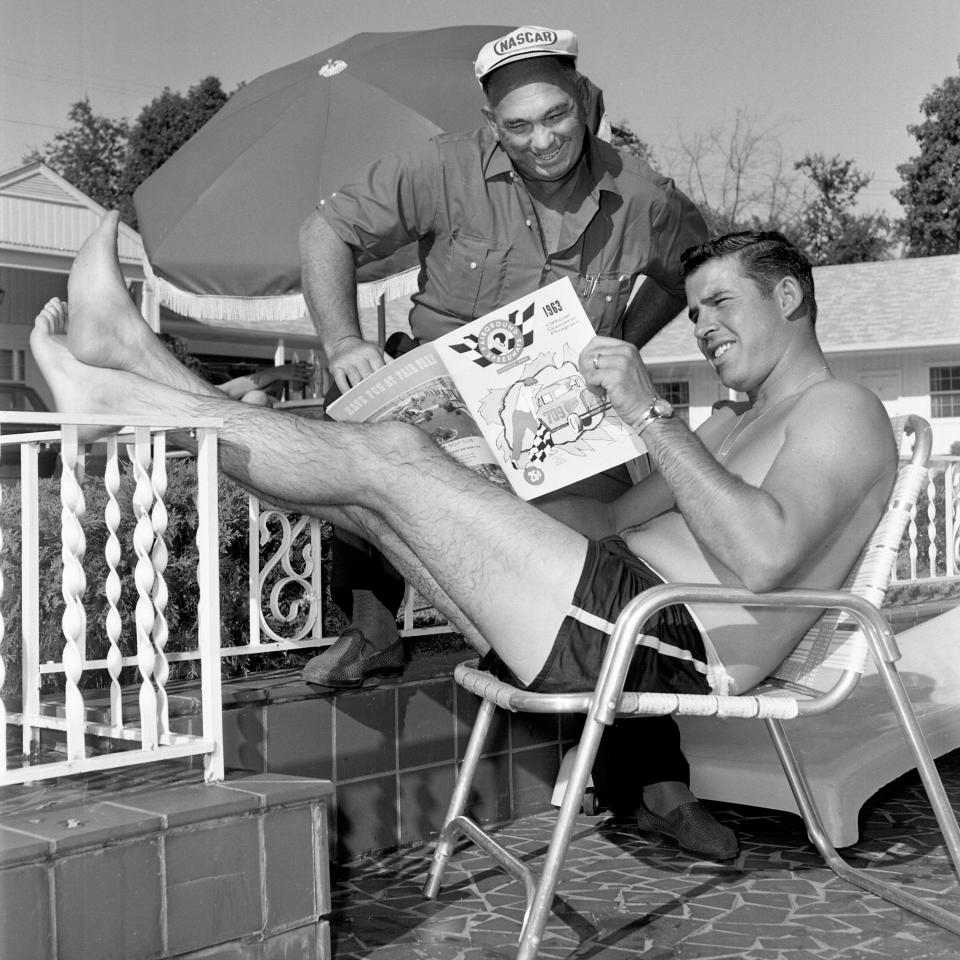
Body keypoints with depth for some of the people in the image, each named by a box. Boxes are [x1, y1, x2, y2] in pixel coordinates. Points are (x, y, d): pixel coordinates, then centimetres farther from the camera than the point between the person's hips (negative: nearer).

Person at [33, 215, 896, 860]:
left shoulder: (844, 413, 0)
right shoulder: (734, 425, 32)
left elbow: (762, 556, -20)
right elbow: (612, 520, 28)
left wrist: (650, 412, -18)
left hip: (669, 644, -9)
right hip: (617, 610, 9)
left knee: (392, 457, -13)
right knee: (367, 489, 1)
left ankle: (122, 394, -3)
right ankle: (134, 358, 8)